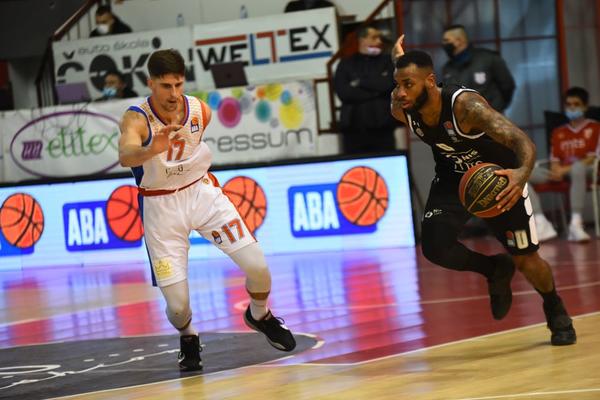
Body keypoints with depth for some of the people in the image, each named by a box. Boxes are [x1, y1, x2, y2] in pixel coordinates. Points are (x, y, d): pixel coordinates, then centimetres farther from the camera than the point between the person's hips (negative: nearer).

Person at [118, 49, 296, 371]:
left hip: (201, 193, 3)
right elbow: (125, 156, -47)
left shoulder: (201, 111, -9)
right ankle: (188, 338, 28)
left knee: (258, 267, -8)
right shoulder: (136, 119, -24)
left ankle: (259, 316, 26)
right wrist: (153, 150, -65)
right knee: (177, 306, -9)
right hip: (161, 208, -3)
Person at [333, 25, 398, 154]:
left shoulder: (388, 61, 13)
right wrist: (376, 92, -5)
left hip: (382, 128, 0)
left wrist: (361, 83, -1)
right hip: (354, 129, 0)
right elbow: (343, 92, -5)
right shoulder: (346, 64, 10)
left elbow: (389, 84, -6)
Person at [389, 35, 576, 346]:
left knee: (526, 260, 2)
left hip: (500, 175, -4)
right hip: (453, 178, 4)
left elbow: (523, 142, -48)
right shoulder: (401, 109, -21)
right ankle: (496, 269, 11)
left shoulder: (465, 105, -38)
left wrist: (523, 173, -67)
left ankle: (556, 313, 35)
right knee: (434, 247, -20)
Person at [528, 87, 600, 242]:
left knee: (578, 167, -45)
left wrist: (566, 169, -15)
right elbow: (554, 160, 16)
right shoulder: (558, 133, 23)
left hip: (585, 171, -5)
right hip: (561, 173, 5)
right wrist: (556, 170, -9)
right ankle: (541, 223, -32)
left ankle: (576, 224, -49)